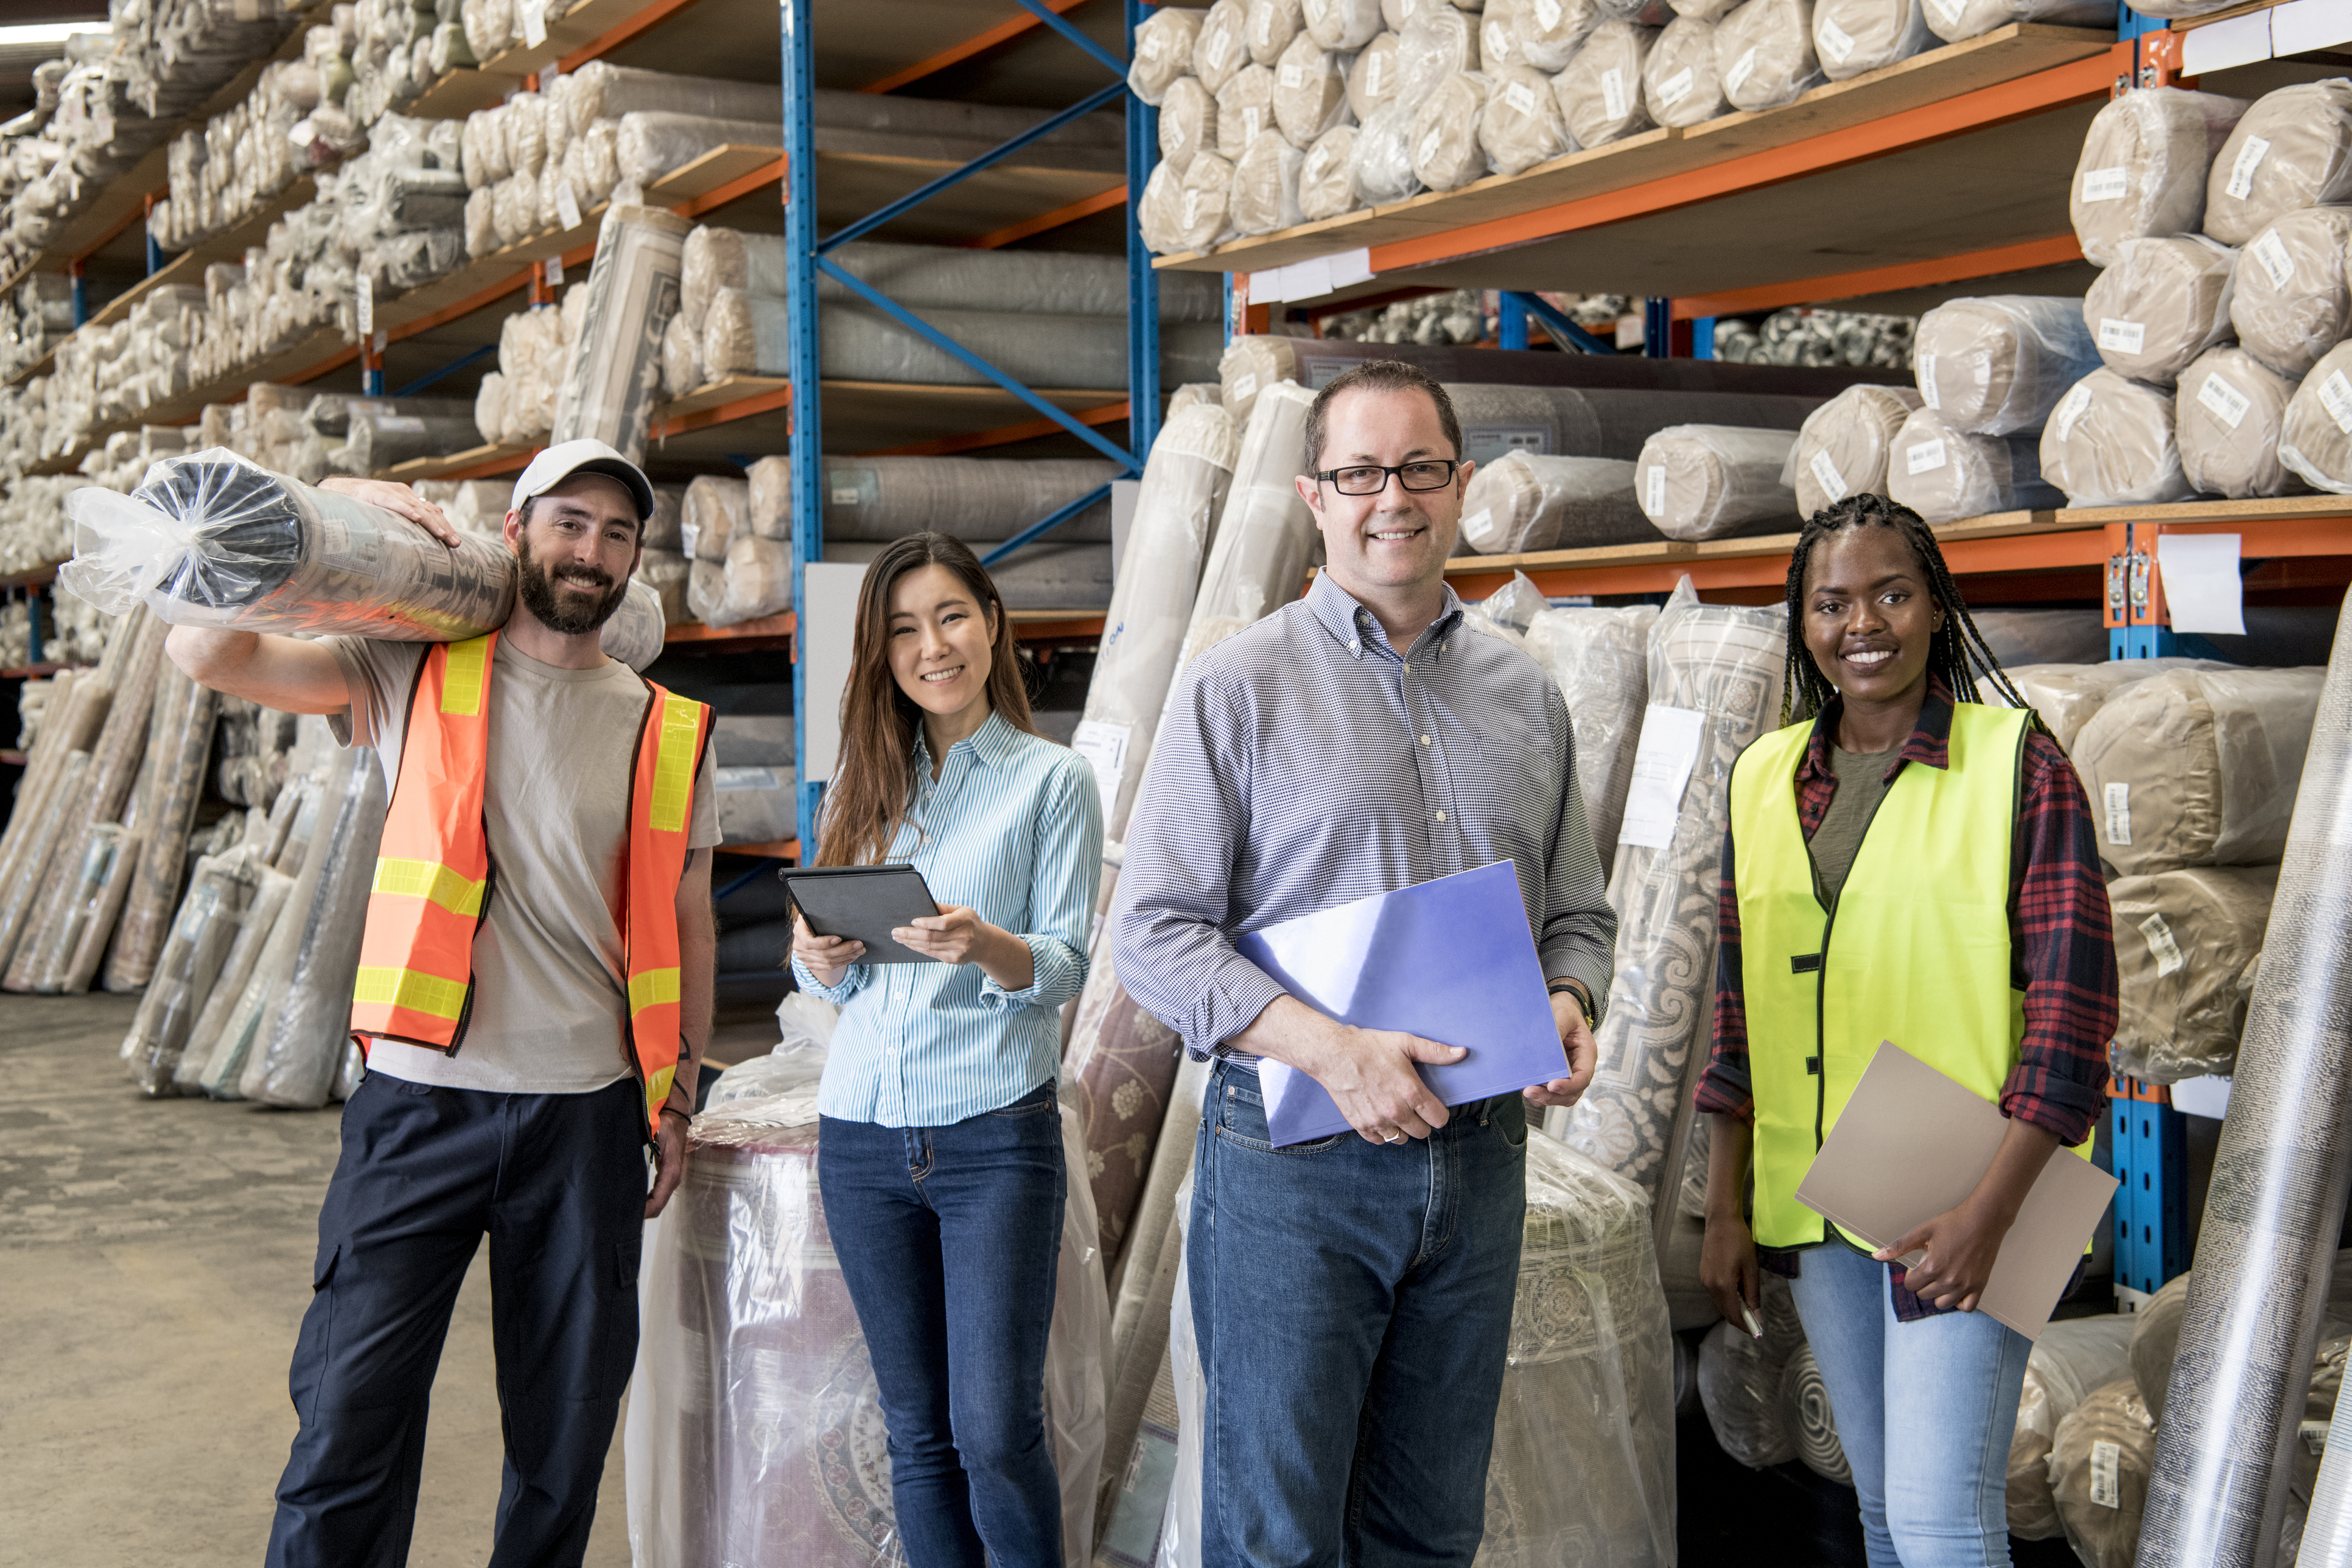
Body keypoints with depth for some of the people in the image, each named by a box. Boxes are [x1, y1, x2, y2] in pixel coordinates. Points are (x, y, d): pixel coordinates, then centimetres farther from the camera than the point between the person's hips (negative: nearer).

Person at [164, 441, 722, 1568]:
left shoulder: (671, 733, 9)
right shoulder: (416, 677, 5)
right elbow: (207, 652, -3)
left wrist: (678, 1096, 11)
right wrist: (325, 518, -4)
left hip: (587, 1114, 2)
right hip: (421, 1100, -2)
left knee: (566, 1430, 9)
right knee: (351, 1413, -2)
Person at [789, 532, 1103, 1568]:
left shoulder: (1052, 778, 1)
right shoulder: (864, 782, 13)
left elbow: (1067, 967, -5)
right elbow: (831, 982, 14)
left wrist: (987, 947, -26)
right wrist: (822, 958, -9)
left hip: (996, 1132, -4)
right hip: (863, 1131, 4)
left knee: (996, 1432, -7)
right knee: (918, 1434, 10)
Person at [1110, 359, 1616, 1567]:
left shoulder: (1525, 697, 12)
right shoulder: (1236, 687, -3)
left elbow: (1576, 910, 18)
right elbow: (1154, 934, -8)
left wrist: (1569, 1006, -5)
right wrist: (1332, 1052, -20)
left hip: (1480, 1154, 5)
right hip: (1294, 1161, -4)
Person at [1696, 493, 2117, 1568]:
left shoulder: (2018, 763, -7)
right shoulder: (1765, 778, 7)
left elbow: (2073, 1005, -11)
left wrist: (1989, 1213, -18)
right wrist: (1726, 1209, 9)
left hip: (1962, 1204, -5)